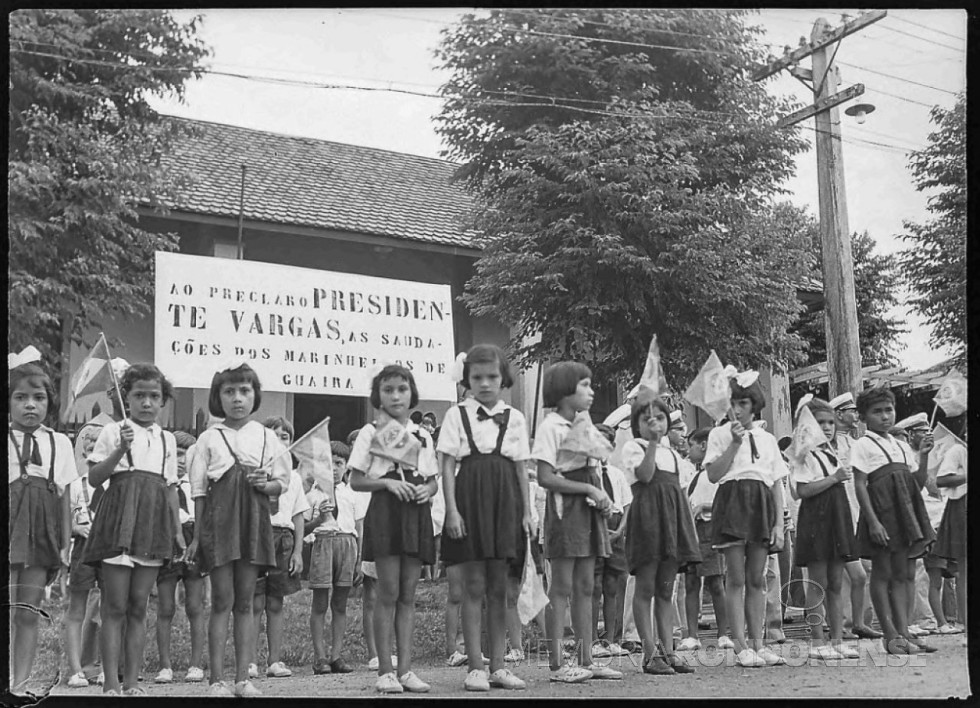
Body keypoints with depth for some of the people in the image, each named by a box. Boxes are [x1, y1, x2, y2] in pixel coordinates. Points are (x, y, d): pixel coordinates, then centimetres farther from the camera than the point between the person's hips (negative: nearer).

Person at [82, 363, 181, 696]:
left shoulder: (167, 439, 15)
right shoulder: (114, 432, 2)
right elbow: (95, 478, -3)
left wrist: (177, 530, 12)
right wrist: (120, 450, -16)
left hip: (152, 522, 4)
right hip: (120, 515, -4)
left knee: (138, 607, 5)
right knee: (115, 606, -4)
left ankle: (132, 681, 9)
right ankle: (111, 683, -1)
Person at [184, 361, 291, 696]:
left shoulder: (266, 437, 8)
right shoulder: (209, 438, 3)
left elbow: (281, 483, 12)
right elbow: (199, 490, 3)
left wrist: (264, 484, -11)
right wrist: (196, 536, 1)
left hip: (254, 519, 2)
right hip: (220, 519, -2)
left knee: (245, 602, 6)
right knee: (222, 600, -3)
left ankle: (242, 678, 9)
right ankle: (217, 679, 2)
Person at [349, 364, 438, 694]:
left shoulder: (422, 436, 15)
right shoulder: (370, 432, 3)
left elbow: (433, 479, 18)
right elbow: (356, 481, 1)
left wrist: (427, 489, -5)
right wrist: (387, 482, -14)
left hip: (416, 513, 4)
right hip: (385, 510, -4)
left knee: (408, 595, 4)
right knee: (388, 593, -5)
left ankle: (405, 669, 6)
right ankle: (385, 670, 0)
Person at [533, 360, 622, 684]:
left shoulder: (585, 422, 15)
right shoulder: (550, 426, -9)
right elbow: (546, 477, -16)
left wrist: (603, 495, 0)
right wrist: (590, 489, -16)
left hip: (589, 505, 8)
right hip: (565, 504, -8)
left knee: (585, 586, 9)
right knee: (562, 587, -5)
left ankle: (586, 659, 14)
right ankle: (557, 663, -2)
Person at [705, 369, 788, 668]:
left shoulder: (767, 438, 16)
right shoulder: (719, 434, 5)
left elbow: (777, 484, 13)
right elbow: (713, 474, -6)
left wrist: (779, 523, 4)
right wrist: (735, 443, -11)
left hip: (761, 504, 4)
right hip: (732, 502, -3)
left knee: (756, 579, 6)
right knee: (736, 579, -4)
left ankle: (757, 644, 9)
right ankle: (741, 647, -2)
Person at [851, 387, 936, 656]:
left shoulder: (901, 447, 18)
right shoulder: (862, 445, -3)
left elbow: (917, 484, 17)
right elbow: (860, 485, -10)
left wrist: (924, 457, 3)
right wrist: (873, 521, -18)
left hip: (904, 511, 7)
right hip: (881, 508, -7)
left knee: (901, 574, 5)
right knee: (882, 573, -3)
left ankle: (903, 632, 6)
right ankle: (891, 635, 0)